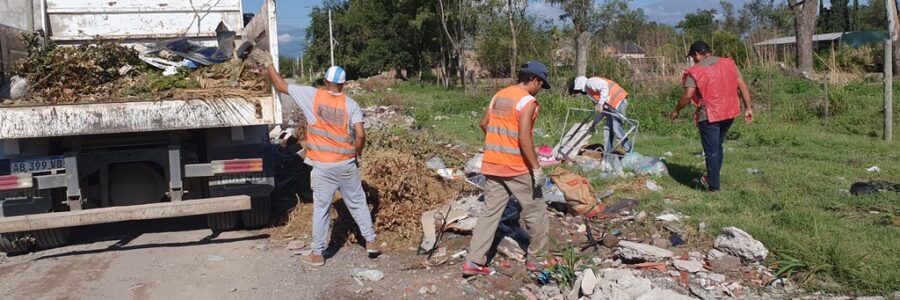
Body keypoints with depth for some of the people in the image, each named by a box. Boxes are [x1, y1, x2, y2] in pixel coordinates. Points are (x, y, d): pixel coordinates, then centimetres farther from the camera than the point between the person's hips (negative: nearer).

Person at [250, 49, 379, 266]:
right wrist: (357, 152, 8)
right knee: (358, 203, 14)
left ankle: (317, 254, 13)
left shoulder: (312, 96, -6)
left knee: (321, 209, 6)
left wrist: (268, 64, 14)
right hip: (346, 165, 1)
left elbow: (281, 87, 1)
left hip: (322, 166, -1)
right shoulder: (350, 105, -4)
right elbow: (360, 135, -11)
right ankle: (371, 241, 20)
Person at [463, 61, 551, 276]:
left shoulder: (499, 95, 10)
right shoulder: (528, 101, -13)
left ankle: (473, 261, 5)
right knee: (535, 211, 11)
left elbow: (484, 123, 18)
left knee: (490, 212, 9)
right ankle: (535, 258, 20)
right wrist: (536, 167, -17)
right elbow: (524, 138, -21)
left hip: (492, 165, 7)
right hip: (517, 167, -7)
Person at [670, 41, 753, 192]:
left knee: (712, 150, 4)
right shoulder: (729, 64, 5)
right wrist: (748, 108, 5)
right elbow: (743, 87, 2)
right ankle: (712, 177, 32)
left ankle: (713, 184, 12)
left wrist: (676, 110, -1)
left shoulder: (695, 71, -10)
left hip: (709, 116, -5)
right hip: (729, 113, 6)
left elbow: (687, 96, -15)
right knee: (718, 146, 21)